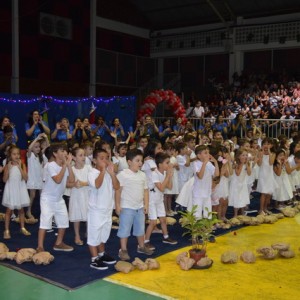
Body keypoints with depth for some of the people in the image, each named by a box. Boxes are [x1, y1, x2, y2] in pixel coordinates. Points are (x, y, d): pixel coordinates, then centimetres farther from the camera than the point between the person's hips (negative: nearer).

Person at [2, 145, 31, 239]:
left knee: (21, 209, 12)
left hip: (20, 189, 2)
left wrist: (20, 167, -20)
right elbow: (4, 180, -10)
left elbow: (25, 178, -12)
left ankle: (22, 228, 24)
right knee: (9, 210, 2)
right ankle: (6, 230, 10)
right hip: (11, 189, -2)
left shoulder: (22, 165, -2)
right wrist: (8, 169, -20)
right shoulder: (7, 165, -4)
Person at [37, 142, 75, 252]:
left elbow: (71, 180, -10)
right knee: (45, 222, -10)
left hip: (59, 199, 7)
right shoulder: (50, 165, -19)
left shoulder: (65, 165, 1)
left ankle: (59, 243, 28)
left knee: (64, 221, 12)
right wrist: (65, 165, -26)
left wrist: (69, 164, -15)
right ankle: (40, 247, -1)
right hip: (47, 198, -7)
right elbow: (58, 180, -31)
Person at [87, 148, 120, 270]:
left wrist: (112, 173, -15)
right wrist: (103, 170, -27)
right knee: (94, 234, 1)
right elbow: (97, 185, -34)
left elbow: (117, 187, -5)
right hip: (96, 210, -7)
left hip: (108, 209, 7)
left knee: (104, 233, 20)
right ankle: (94, 259, 10)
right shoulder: (92, 173, -15)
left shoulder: (109, 173, 5)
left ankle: (102, 254, 36)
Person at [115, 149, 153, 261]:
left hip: (140, 207, 6)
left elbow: (145, 190, 10)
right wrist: (118, 205, -14)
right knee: (125, 229, 2)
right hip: (127, 207, -6)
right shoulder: (122, 174, -13)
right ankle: (123, 250, 12)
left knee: (140, 228, 18)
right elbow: (118, 191, -12)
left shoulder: (142, 175, 6)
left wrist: (146, 204, 6)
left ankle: (141, 246, 34)